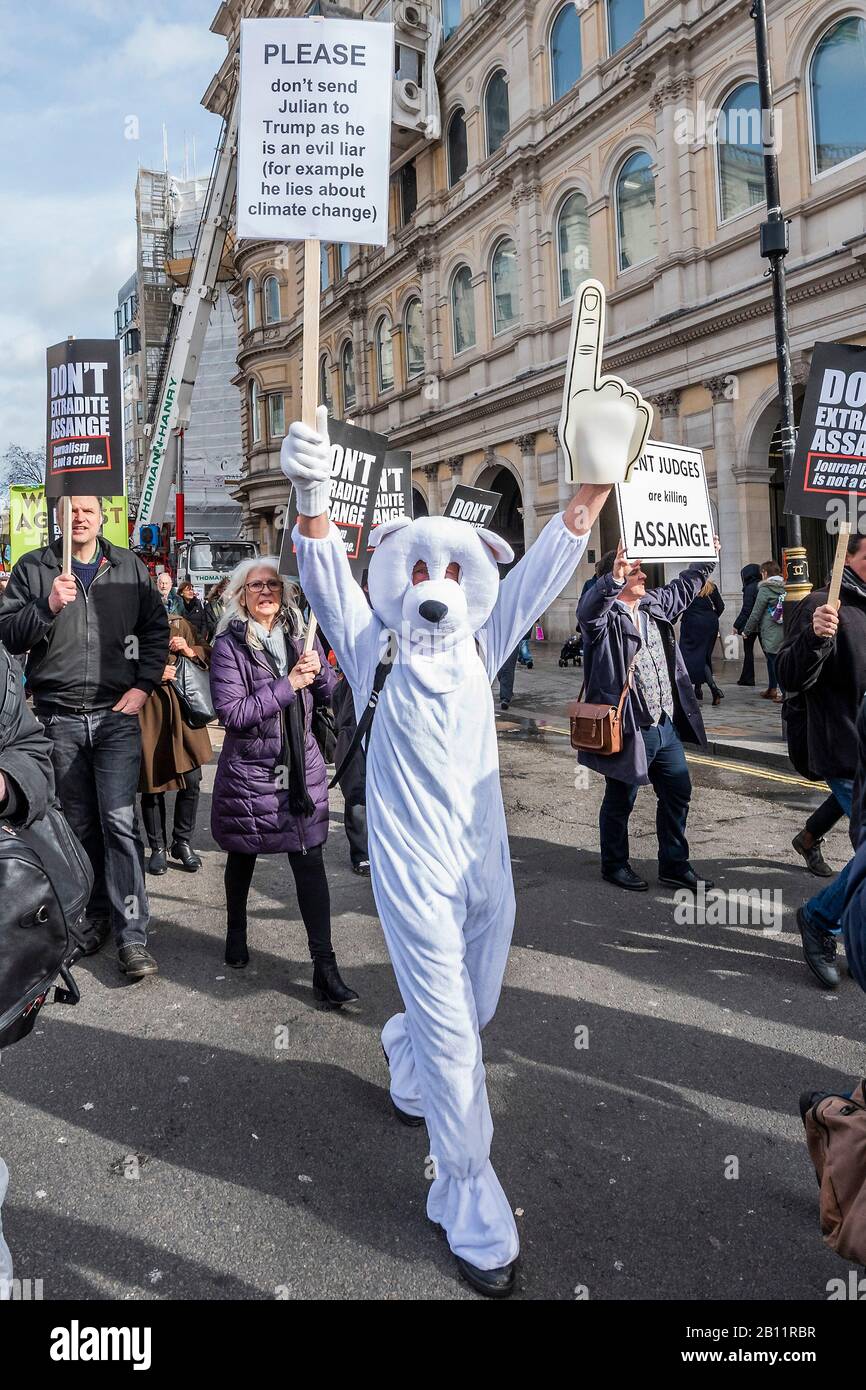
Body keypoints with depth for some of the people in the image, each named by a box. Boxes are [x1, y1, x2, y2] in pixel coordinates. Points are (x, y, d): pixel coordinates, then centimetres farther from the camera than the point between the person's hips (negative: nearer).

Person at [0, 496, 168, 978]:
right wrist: (47, 607, -18)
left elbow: (157, 628, 10)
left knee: (120, 822, -8)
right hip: (59, 718, 1)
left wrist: (143, 685, -1)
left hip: (117, 716, -1)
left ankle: (132, 935, -5)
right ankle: (95, 915, 26)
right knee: (79, 825, 10)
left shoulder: (130, 567, 7)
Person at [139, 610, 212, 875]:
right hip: (148, 714, -3)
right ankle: (158, 847, 22)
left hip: (182, 708, 3)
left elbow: (208, 654, 17)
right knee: (152, 784, 6)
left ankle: (182, 842, 21)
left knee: (191, 781, 1)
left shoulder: (179, 623, 11)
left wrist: (190, 651, -3)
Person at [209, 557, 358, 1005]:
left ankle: (325, 966, 0)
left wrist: (317, 670, -10)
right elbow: (231, 712, -18)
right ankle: (236, 935, 41)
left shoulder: (300, 635, 5)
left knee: (310, 861, -3)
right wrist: (288, 685, -21)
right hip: (249, 771, -2)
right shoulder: (229, 644, -8)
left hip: (302, 769, 3)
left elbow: (327, 695, 12)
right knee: (242, 857, 16)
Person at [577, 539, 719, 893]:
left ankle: (674, 866, 28)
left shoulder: (655, 605, 12)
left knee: (677, 794, 14)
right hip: (628, 728, -8)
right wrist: (614, 578, -51)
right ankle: (614, 865, 27)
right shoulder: (604, 614, -12)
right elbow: (588, 610, -36)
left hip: (667, 725, 8)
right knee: (620, 801, 9)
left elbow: (684, 587, 28)